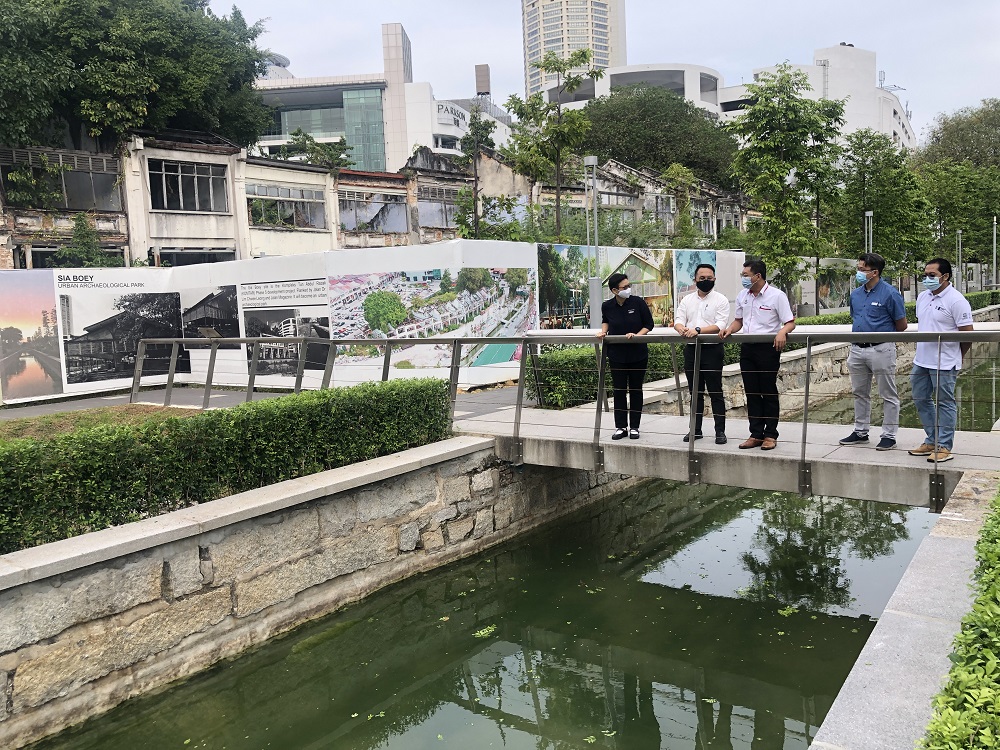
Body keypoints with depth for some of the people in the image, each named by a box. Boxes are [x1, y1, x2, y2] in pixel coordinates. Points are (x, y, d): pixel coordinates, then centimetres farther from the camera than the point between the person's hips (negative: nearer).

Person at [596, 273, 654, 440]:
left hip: (638, 353, -1)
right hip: (616, 354, 1)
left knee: (635, 389, 7)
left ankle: (634, 427, 16)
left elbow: (649, 324, -1)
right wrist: (603, 331, 1)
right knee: (619, 390, 5)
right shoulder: (607, 306, -4)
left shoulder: (638, 302, -9)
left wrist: (637, 335, -16)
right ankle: (620, 426, 14)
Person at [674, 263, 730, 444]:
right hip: (691, 349, 5)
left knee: (715, 392, -1)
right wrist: (682, 329, -19)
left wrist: (697, 330, -25)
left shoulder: (720, 300, -1)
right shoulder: (687, 300, 13)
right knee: (695, 392, 11)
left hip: (712, 349, -4)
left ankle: (720, 431, 5)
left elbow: (720, 325, -13)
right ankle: (696, 429, 18)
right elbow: (678, 321, 5)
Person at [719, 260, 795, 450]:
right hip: (747, 348, 6)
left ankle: (770, 435, 10)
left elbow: (790, 323, -8)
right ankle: (756, 434, 16)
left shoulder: (777, 295, -7)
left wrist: (782, 332, -29)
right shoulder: (742, 296, 11)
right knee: (752, 392, 8)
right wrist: (730, 329, -1)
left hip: (768, 347, -6)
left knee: (769, 392, 1)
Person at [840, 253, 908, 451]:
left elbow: (902, 325, -4)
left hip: (881, 349, -7)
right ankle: (860, 431, 26)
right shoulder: (855, 294, 9)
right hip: (857, 349, 7)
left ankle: (889, 435, 9)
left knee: (888, 395, 3)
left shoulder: (890, 293, -11)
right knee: (860, 393, 15)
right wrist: (860, 334, 14)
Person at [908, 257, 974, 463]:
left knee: (945, 403, 1)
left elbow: (967, 334, -13)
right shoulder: (923, 297, 10)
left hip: (944, 364, -8)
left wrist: (955, 357, -2)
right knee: (921, 399, 14)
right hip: (921, 361, 8)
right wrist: (923, 349, 17)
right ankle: (931, 441, 26)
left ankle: (944, 447, 8)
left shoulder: (956, 300, -14)